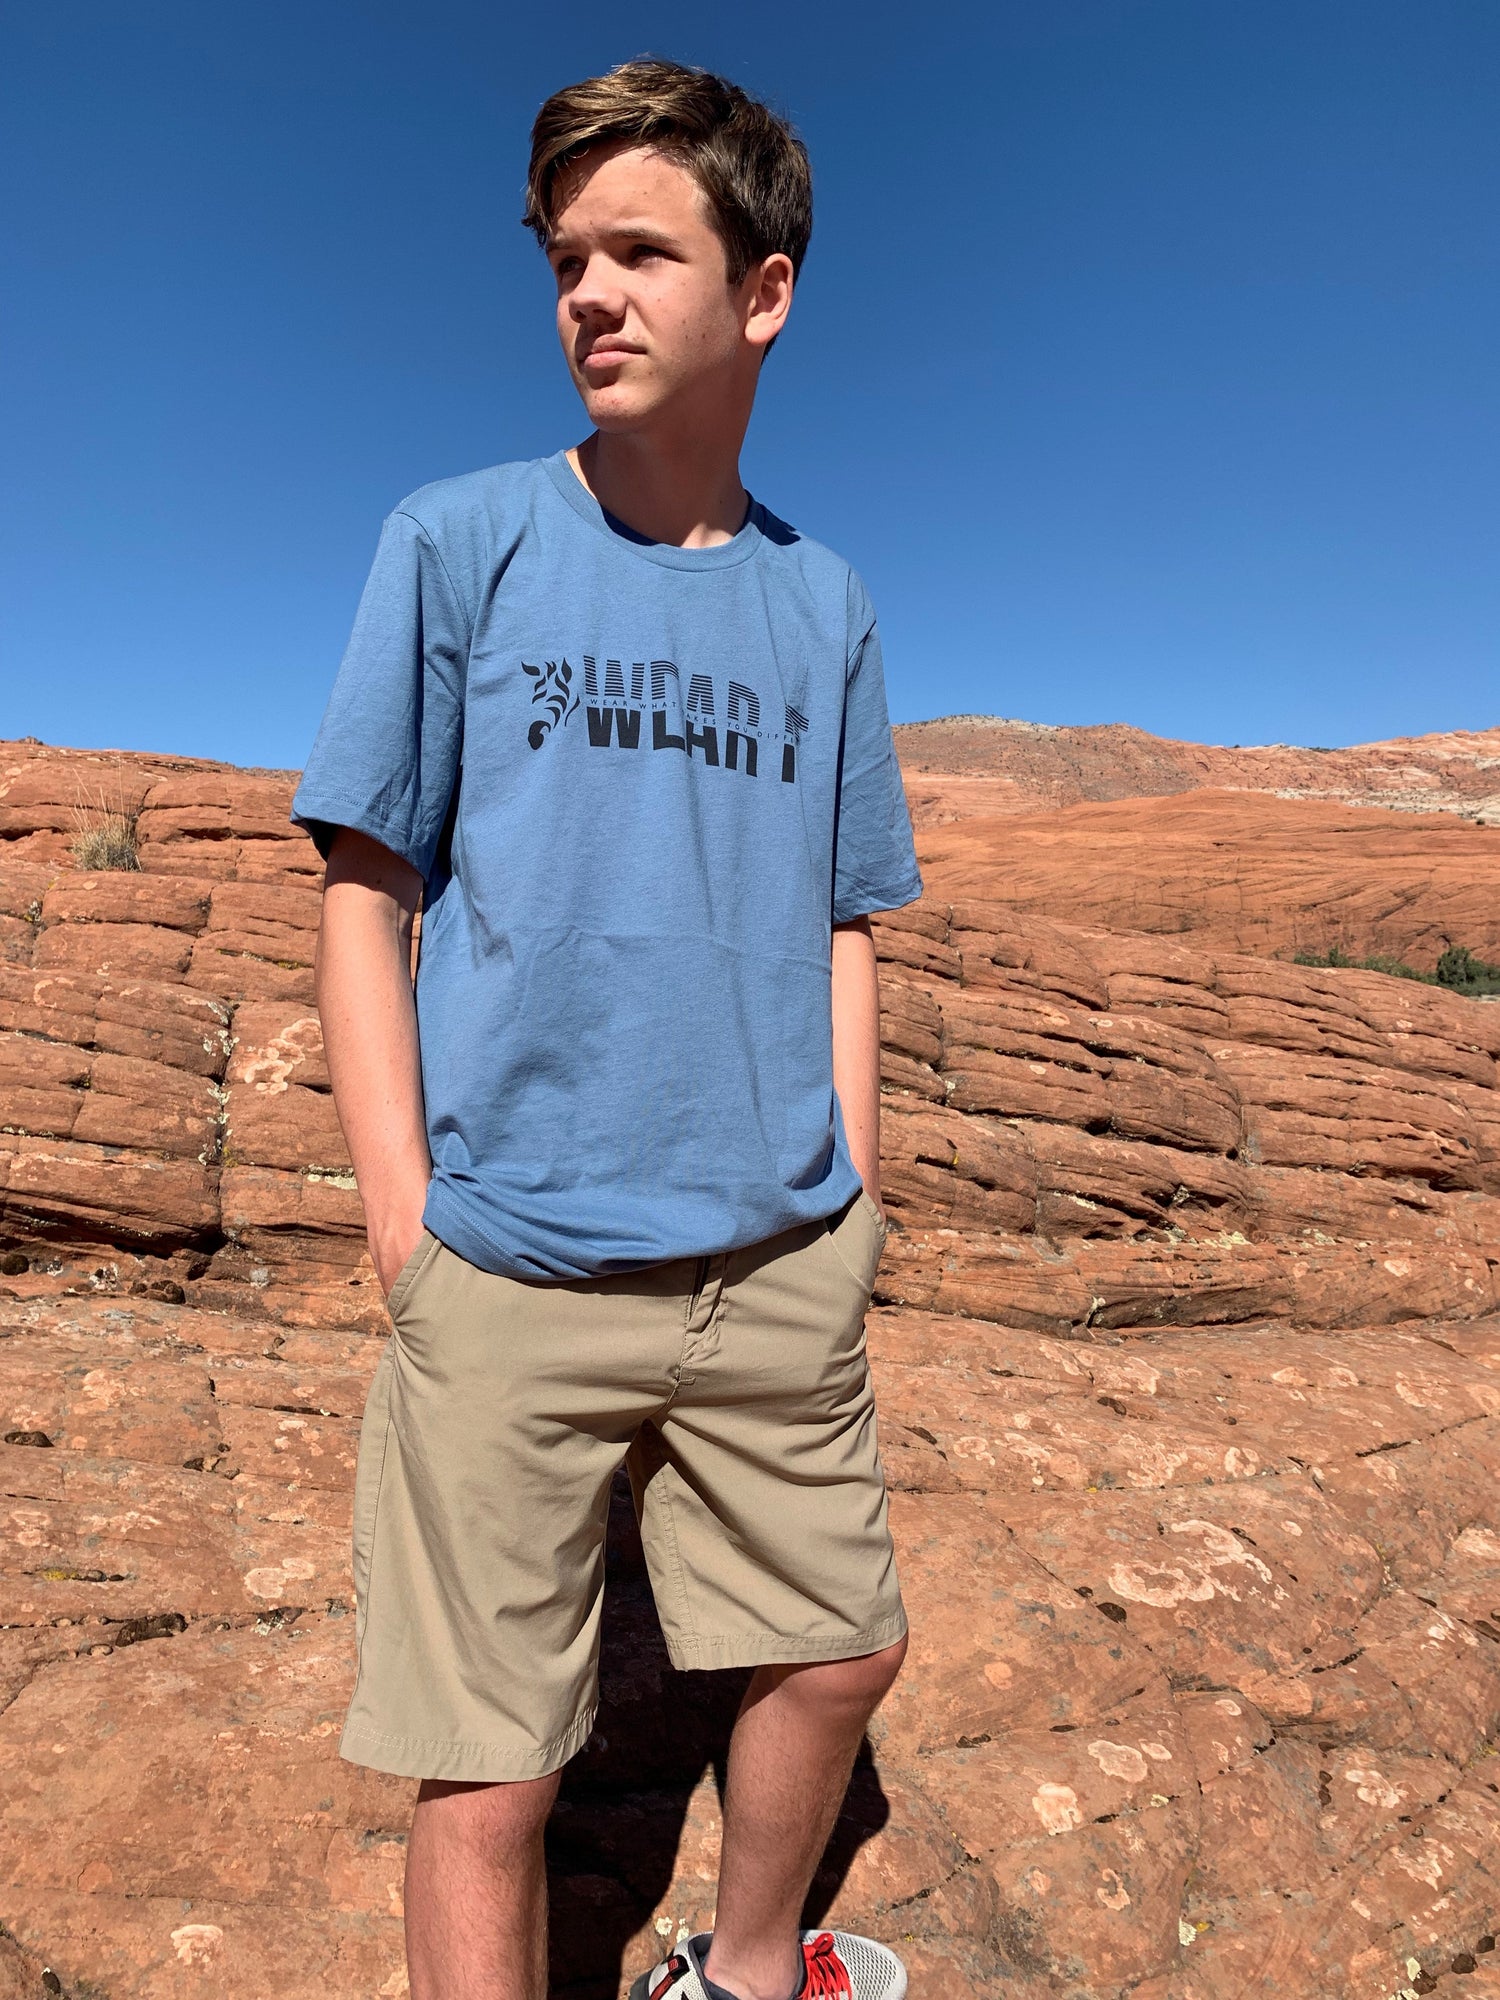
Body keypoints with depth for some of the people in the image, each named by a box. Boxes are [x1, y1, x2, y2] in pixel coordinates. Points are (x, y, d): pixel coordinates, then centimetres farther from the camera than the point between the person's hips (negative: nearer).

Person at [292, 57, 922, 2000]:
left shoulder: (825, 604, 9)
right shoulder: (457, 543, 0)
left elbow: (843, 930, 12)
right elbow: (362, 897, -1)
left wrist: (848, 1210, 5)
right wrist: (407, 1233, -8)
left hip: (778, 1268, 4)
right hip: (514, 1275, -3)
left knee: (841, 1651, 19)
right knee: (486, 1768, 6)